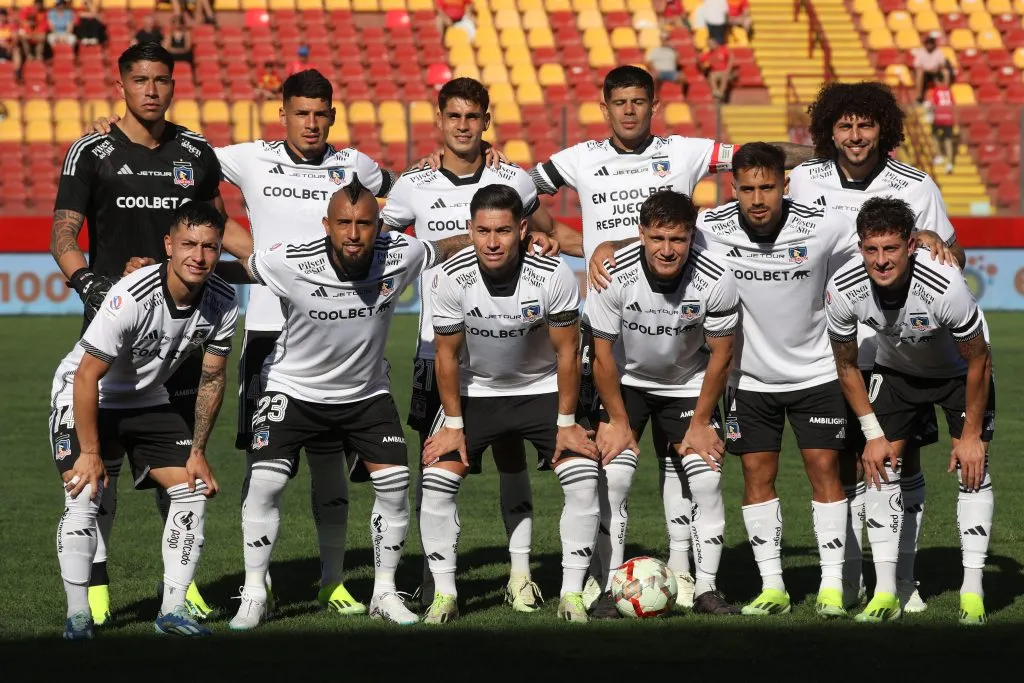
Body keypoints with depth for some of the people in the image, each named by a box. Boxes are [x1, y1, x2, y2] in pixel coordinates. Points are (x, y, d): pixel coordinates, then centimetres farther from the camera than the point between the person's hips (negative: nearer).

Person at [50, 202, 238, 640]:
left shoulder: (222, 303, -15)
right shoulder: (133, 298, -33)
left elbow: (212, 378, -1)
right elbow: (87, 376, -27)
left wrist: (197, 451, -1)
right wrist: (90, 452, -23)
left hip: (147, 402, 6)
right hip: (83, 397, -6)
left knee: (193, 490, -5)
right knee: (84, 495, -21)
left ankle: (173, 608, 1)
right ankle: (77, 613, -12)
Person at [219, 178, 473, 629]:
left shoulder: (400, 257, -20)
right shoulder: (291, 264, -27)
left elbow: (453, 246, -1)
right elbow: (234, 269, -10)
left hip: (366, 392, 2)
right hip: (294, 388, -2)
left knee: (395, 484, -7)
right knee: (264, 483, -16)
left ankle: (384, 592, 11)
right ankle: (253, 596, -1)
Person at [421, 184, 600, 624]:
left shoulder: (554, 276, -25)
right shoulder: (451, 279, -23)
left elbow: (566, 352, -13)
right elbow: (447, 355, -9)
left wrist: (566, 423, -11)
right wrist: (453, 424, -7)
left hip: (542, 389, 0)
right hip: (474, 392, 0)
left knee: (584, 480, -15)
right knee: (436, 483, -14)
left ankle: (572, 593, -3)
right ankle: (444, 595, -1)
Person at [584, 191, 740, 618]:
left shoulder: (715, 280, -25)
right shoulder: (615, 275, -27)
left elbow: (720, 355, -11)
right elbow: (603, 354, -14)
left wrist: (700, 423, -8)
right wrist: (618, 421, -11)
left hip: (688, 384, 1)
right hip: (625, 380, -1)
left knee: (706, 479, -9)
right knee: (612, 476, -14)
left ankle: (706, 589, 2)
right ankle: (611, 588, -6)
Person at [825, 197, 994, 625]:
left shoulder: (946, 286, -39)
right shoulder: (843, 289, -29)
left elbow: (978, 360, -22)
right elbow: (846, 366, -9)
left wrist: (971, 435, -16)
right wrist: (873, 434, -9)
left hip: (959, 372, -3)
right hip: (895, 371, 3)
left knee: (972, 467, -12)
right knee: (881, 466, -8)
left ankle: (972, 592, -6)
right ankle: (886, 593, -3)